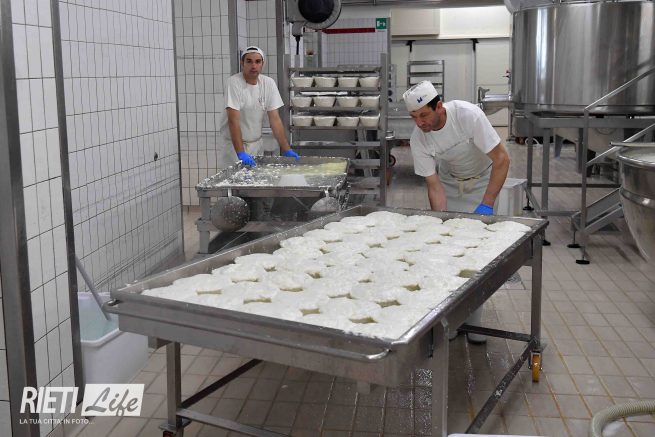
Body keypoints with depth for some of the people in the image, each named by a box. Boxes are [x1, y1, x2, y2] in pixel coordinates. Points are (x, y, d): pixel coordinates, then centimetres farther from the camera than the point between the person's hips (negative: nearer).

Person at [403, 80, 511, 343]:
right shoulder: (418, 139, -22)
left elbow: (501, 159, -28)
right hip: (449, 182, 3)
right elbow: (434, 186, -18)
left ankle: (473, 321, 2)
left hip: (483, 181, -2)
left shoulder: (468, 115, -32)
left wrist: (486, 206, -33)